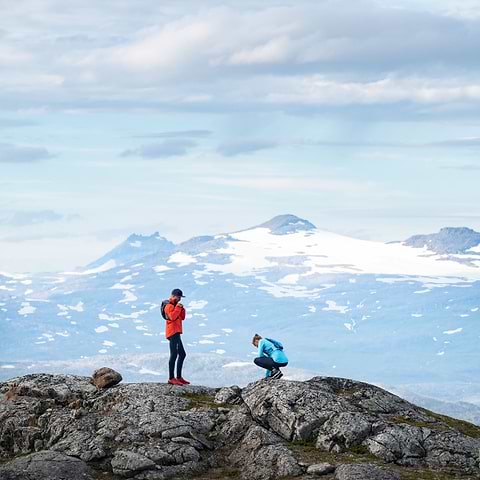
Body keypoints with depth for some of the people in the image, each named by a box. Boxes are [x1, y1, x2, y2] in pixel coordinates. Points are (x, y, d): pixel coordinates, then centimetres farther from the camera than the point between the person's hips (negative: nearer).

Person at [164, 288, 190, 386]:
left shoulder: (175, 306, 23)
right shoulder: (169, 306, -7)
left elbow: (182, 317, 18)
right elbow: (172, 317, -22)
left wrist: (182, 309, 4)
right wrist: (178, 308, -17)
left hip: (176, 333, 11)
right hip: (173, 333, -11)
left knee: (182, 354, 13)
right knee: (174, 355, -16)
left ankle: (179, 377, 16)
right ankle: (171, 378, -20)